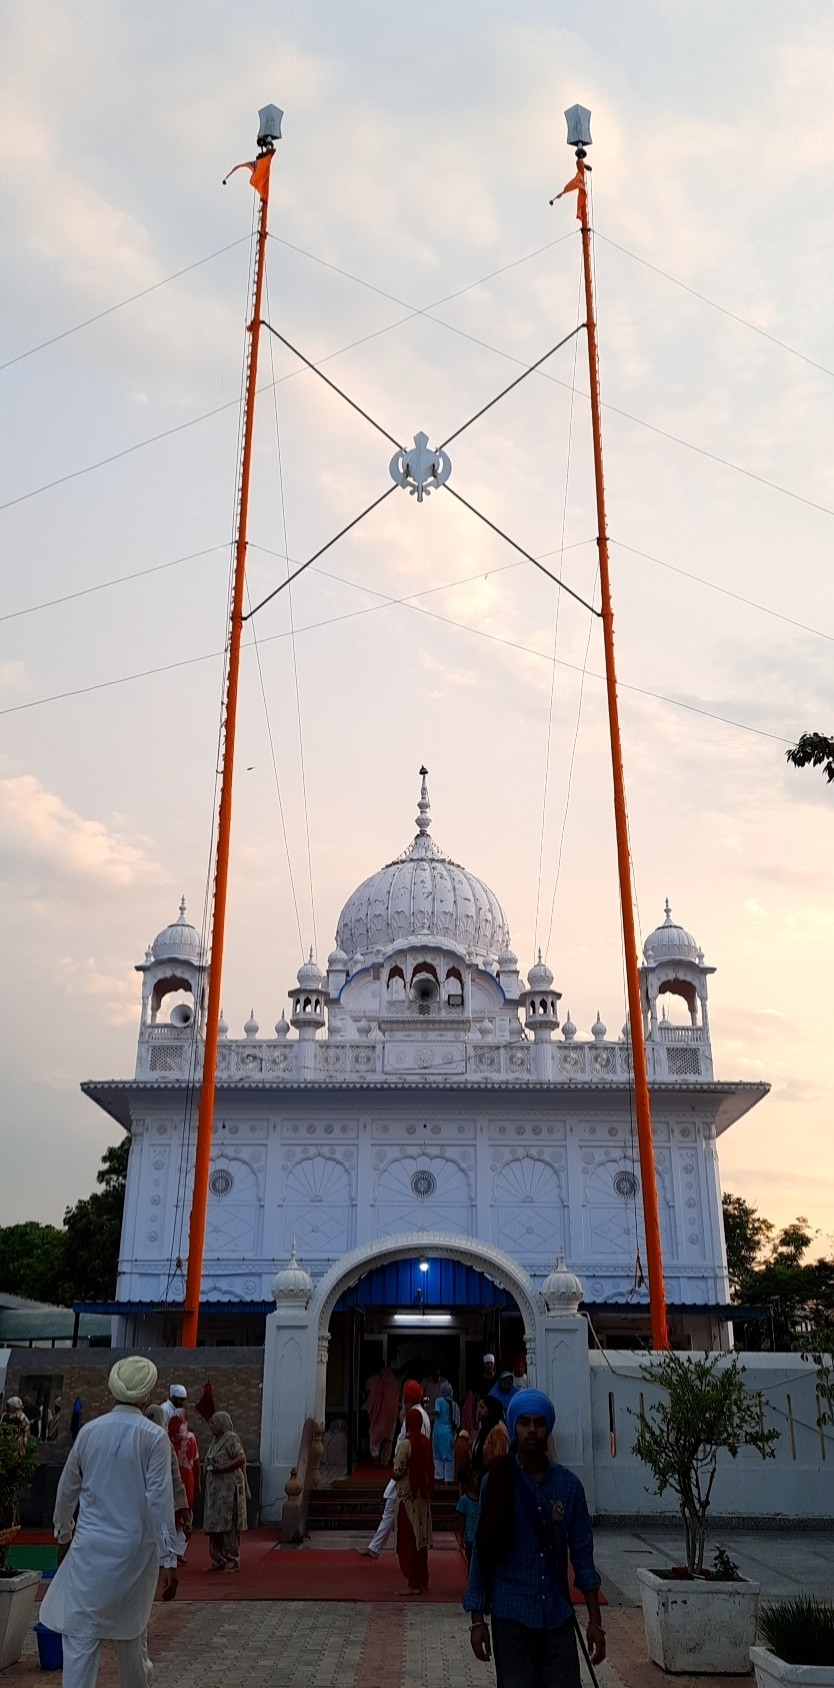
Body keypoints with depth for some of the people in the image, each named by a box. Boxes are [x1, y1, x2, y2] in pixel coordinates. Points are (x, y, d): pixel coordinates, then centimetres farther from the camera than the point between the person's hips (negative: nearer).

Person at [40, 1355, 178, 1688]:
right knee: (129, 1629, 20)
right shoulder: (153, 1436, -9)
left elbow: (67, 1489, 10)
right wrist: (169, 1559, -7)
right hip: (135, 1548, 0)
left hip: (91, 1547, 1)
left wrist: (64, 1534, 26)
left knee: (81, 1634, 4)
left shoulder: (89, 1431, 0)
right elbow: (159, 1500, -12)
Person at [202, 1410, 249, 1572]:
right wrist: (211, 1467, 5)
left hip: (229, 1488, -9)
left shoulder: (231, 1439, -10)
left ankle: (232, 1561, 2)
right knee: (215, 1526, 10)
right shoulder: (215, 1440, 16)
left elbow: (241, 1458, -20)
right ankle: (219, 1561, 18)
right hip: (215, 1489, 9)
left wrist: (221, 1469, -22)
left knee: (229, 1526, -5)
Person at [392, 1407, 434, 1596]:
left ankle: (414, 1584, 1)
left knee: (408, 1540, 0)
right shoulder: (426, 1443, 3)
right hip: (423, 1496, 7)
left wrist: (394, 1475, 4)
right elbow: (430, 1469, 8)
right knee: (421, 1538, 14)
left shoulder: (406, 1444, -16)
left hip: (407, 1496, -7)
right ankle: (423, 1580, 20)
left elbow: (397, 1471, -16)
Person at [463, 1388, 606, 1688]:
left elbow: (582, 1554, 4)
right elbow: (482, 1554, -1)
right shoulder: (497, 1483, -5)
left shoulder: (568, 1484, 0)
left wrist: (595, 1621, 2)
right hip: (511, 1616, -2)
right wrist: (477, 1620, -2)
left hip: (558, 1616, 2)